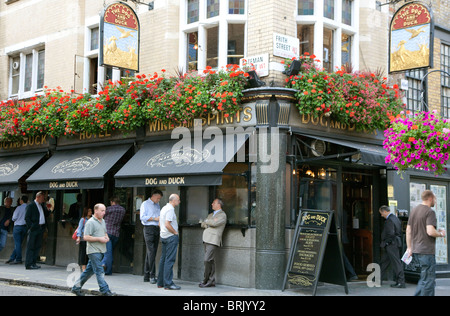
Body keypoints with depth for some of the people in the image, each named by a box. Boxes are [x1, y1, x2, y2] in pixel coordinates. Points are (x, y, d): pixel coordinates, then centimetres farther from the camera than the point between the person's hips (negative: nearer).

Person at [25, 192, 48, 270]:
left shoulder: (42, 205, 17)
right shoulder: (30, 206, -5)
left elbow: (45, 215, 17)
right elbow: (27, 218, -8)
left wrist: (48, 208, 2)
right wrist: (31, 226, -15)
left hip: (41, 228, 7)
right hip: (34, 229, -7)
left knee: (38, 246, 10)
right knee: (30, 246, -4)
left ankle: (33, 263, 18)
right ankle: (28, 264, -3)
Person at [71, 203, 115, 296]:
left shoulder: (103, 221, 16)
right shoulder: (90, 222, -11)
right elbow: (86, 237, -16)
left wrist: (106, 237, 6)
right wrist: (99, 239, -18)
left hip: (100, 250, 8)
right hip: (93, 251, -8)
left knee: (89, 270, 12)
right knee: (99, 271, -7)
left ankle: (76, 288, 21)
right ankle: (105, 290, -6)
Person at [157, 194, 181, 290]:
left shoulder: (164, 208, 16)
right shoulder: (170, 209, -15)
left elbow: (160, 224, 22)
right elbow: (167, 225, -23)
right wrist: (175, 232, -12)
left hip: (163, 236, 10)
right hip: (171, 237, -10)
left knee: (163, 259, 12)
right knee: (169, 260, -9)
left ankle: (160, 282, 17)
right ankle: (168, 283, -10)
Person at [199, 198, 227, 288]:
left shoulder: (222, 215, -2)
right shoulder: (211, 215, 24)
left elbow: (215, 223, -17)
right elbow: (203, 225, 19)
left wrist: (206, 221, 0)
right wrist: (206, 224, -4)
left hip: (213, 240, -8)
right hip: (206, 240, 8)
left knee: (207, 260, -14)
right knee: (211, 261, 7)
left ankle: (206, 280, -6)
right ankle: (211, 281, 8)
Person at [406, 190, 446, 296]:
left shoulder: (414, 210, 12)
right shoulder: (430, 212, -13)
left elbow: (408, 230, 14)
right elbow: (430, 231, -23)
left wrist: (409, 247, 18)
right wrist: (441, 234, -4)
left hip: (416, 250, 8)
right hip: (427, 251, -8)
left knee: (424, 277, 19)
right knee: (429, 279, -1)